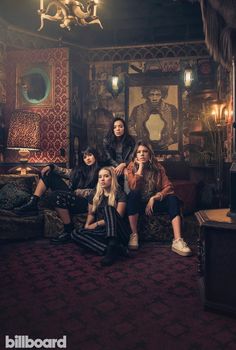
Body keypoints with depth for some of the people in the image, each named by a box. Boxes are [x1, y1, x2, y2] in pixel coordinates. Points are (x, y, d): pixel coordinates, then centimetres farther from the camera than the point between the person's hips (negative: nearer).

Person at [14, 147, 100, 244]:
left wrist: (76, 192, -14)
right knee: (49, 174, 5)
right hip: (70, 196, 8)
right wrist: (51, 166, 2)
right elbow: (64, 172, 20)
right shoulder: (79, 169, 18)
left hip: (85, 202, -8)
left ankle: (69, 230, -21)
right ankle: (32, 204, -7)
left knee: (56, 195, -35)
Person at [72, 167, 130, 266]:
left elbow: (118, 216, -9)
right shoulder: (95, 195, 14)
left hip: (119, 233, -4)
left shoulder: (120, 194, 0)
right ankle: (113, 249, -33)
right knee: (75, 234, -20)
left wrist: (97, 224, -10)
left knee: (108, 208, -28)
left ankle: (112, 246, -47)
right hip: (102, 232, 5)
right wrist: (87, 225, -1)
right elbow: (91, 214, 21)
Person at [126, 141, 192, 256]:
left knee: (173, 198, -26)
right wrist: (140, 167, -17)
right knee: (132, 195, -33)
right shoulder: (132, 167, -3)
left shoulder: (157, 167, 1)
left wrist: (153, 198, -19)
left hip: (155, 202, 2)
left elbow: (168, 187, -6)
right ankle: (134, 235, -26)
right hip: (139, 203, -1)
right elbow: (133, 187, -20)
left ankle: (177, 241, -36)